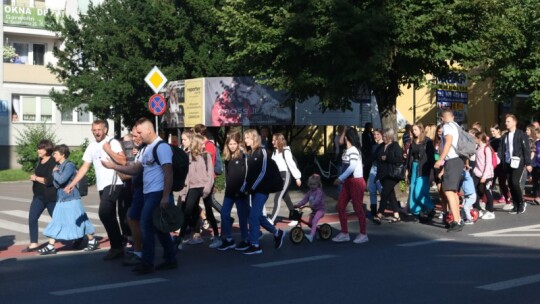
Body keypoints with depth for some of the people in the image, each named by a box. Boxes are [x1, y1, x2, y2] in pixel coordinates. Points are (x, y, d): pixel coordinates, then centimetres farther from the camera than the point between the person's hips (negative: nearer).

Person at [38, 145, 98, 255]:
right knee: (55, 223, 5)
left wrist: (55, 172, -7)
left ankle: (92, 241, 14)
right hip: (61, 200, 8)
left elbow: (61, 180, -23)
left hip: (71, 199, -8)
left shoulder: (69, 165, -12)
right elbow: (56, 184, 5)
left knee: (79, 221, 1)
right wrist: (55, 172, -8)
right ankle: (50, 246, 8)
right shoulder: (58, 166, 11)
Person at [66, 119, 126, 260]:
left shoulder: (113, 143, -5)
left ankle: (116, 247, -10)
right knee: (110, 216, 11)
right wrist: (72, 183, 9)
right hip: (101, 186, 8)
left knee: (104, 213, -18)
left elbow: (123, 161, -18)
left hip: (113, 184, -8)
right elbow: (85, 167, 15)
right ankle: (118, 246, 18)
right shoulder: (92, 146, 14)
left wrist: (108, 150, -19)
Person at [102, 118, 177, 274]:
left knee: (146, 226, -7)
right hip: (150, 194, 9)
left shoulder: (162, 147, -13)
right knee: (159, 228, 12)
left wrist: (166, 197, -23)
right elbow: (136, 169, 18)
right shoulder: (148, 149, 16)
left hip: (158, 194, -9)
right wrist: (113, 166, 10)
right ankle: (170, 260, 20)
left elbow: (168, 173, -19)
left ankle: (147, 263, 0)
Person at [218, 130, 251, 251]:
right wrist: (227, 186, 8)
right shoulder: (228, 156, 9)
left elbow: (246, 174, -15)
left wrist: (241, 190, -16)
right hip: (230, 191, 7)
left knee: (242, 216, 3)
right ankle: (228, 240, 16)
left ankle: (245, 240, 16)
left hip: (241, 191, -7)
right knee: (224, 213, 6)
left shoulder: (244, 155, -13)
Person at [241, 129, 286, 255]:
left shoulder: (262, 151, -9)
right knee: (258, 216, 11)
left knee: (253, 216, -11)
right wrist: (244, 188, 5)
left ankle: (255, 245, -4)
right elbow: (248, 173, 13)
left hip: (262, 189, -7)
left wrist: (252, 187, -16)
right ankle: (277, 233, 30)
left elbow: (263, 172, -14)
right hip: (254, 189, 7)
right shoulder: (249, 154, 12)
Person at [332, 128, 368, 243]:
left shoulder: (353, 150, -15)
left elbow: (352, 167, -24)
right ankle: (344, 233, 14)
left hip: (356, 181, -9)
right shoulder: (347, 151, 12)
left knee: (358, 208, -2)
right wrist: (342, 179, 4)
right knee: (340, 207, 7)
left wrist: (340, 178, -25)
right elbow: (346, 167, 11)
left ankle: (363, 234, 9)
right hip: (348, 182, 9)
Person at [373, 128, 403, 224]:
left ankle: (379, 215, -13)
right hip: (383, 174, 7)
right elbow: (378, 158, 23)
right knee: (390, 194, 10)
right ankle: (396, 215, 16)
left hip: (392, 174, -7)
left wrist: (386, 158, -15)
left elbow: (399, 159, -15)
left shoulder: (395, 146, -4)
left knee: (384, 193, -14)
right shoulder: (382, 147, 15)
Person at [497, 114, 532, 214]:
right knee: (510, 184, 3)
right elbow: (501, 150, 12)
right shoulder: (504, 136, 14)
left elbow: (526, 149, -6)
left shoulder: (521, 134, -3)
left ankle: (521, 204, 1)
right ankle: (516, 206, 12)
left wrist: (528, 163, -11)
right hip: (507, 163, 6)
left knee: (515, 182, -15)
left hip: (518, 162, -6)